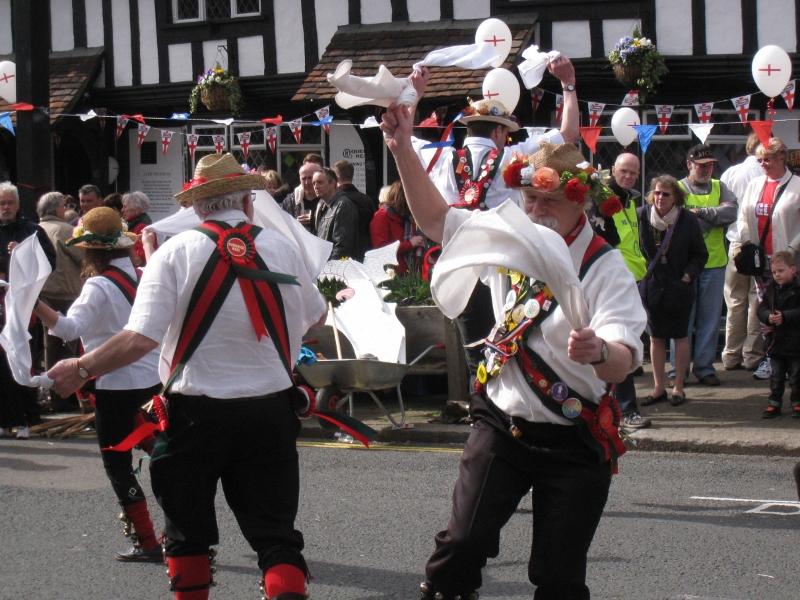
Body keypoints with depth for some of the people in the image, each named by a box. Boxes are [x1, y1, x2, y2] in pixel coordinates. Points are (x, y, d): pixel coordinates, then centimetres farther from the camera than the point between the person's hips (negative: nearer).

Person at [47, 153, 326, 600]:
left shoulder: (175, 252, -8)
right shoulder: (280, 247, 0)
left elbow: (140, 339, -16)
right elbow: (315, 316, 16)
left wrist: (81, 369, -2)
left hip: (196, 413, -1)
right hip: (269, 412, 1)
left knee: (188, 533, 15)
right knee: (276, 533, 3)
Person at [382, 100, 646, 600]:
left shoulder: (605, 268, -13)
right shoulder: (507, 238, 3)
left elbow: (625, 360, -25)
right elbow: (435, 217, 17)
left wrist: (599, 352, -49)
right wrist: (404, 150, 6)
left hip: (574, 443, -4)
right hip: (502, 426, 4)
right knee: (462, 544, -10)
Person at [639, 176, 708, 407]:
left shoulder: (688, 220, -8)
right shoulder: (643, 215, -5)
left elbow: (700, 254, 2)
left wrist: (688, 276, -9)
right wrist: (642, 273, -1)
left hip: (679, 285, -2)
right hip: (652, 284, 2)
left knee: (680, 336, 5)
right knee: (655, 337, 6)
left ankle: (678, 387, 12)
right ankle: (658, 387, 14)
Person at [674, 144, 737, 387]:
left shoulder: (720, 188, 12)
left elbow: (731, 212, -7)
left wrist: (701, 212, -13)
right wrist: (714, 217, -12)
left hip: (714, 264, 3)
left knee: (710, 318, 5)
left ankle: (704, 367, 13)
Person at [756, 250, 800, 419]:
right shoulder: (771, 289, 6)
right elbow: (761, 309, 3)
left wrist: (785, 317, -26)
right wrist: (768, 317, -17)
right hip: (775, 341, 5)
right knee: (776, 375, 12)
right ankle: (774, 403, 20)